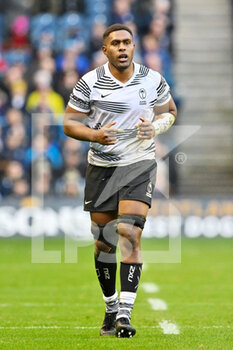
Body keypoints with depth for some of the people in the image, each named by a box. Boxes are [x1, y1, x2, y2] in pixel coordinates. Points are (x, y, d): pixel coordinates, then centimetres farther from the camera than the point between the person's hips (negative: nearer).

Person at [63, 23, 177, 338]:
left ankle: (125, 313, -20)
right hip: (101, 168, 1)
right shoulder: (90, 83, -5)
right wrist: (95, 135, -21)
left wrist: (156, 127, -9)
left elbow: (169, 110, 14)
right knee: (103, 241, 6)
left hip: (140, 165, -1)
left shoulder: (153, 80, -2)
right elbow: (69, 123, -1)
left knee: (130, 233, -17)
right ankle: (111, 309, 26)